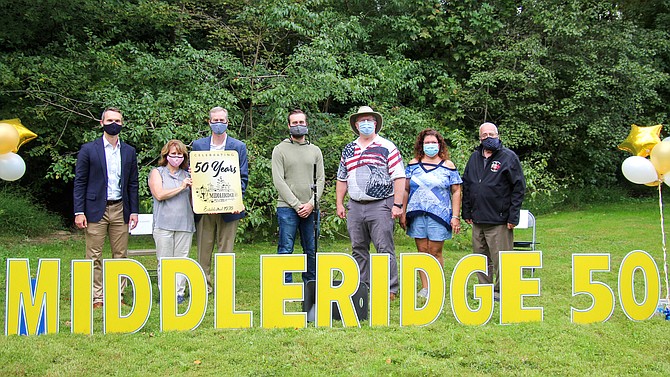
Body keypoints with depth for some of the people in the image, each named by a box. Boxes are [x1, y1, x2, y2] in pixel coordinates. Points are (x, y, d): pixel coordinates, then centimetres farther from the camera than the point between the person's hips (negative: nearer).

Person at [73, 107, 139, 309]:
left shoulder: (129, 152, 11)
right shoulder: (88, 149, 1)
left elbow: (133, 184, 13)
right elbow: (79, 182, 0)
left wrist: (134, 211, 6)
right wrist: (79, 212, -8)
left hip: (120, 209, 3)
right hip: (96, 210, -3)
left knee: (120, 255, 6)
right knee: (94, 256, -1)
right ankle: (96, 297, 6)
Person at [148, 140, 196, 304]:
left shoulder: (187, 175, 18)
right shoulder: (157, 173, 9)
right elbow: (159, 194, -7)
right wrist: (180, 187, -8)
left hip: (185, 223, 3)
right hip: (164, 223, -3)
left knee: (181, 259, 2)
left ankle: (179, 292, 7)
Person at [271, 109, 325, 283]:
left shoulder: (315, 151, 13)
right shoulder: (280, 150, 3)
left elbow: (320, 180, 8)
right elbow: (279, 181, -5)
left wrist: (311, 204, -7)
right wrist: (296, 205, -10)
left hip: (310, 209, 4)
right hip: (287, 208, -3)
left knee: (311, 250, 8)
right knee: (286, 250, -4)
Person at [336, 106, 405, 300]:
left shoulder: (387, 147, 0)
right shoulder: (348, 150, 15)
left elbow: (399, 177, -5)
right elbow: (342, 179, 21)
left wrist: (397, 205, -12)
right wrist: (339, 204, 13)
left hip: (380, 205, -5)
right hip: (355, 206, 5)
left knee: (384, 249, -6)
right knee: (358, 250, 9)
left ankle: (390, 289, -1)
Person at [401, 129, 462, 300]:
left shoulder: (448, 166, 4)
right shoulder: (413, 164, 10)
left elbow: (456, 191, 4)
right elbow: (405, 190, 12)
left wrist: (455, 216, -3)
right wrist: (403, 213, 7)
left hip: (439, 214, -2)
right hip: (417, 214, 3)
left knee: (435, 251, -2)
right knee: (422, 251, 5)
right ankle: (424, 287, 11)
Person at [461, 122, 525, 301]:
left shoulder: (509, 157, -4)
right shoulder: (474, 158, 12)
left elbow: (519, 188, -7)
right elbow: (466, 185, 17)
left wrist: (513, 216, -11)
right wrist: (467, 212, 11)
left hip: (499, 219, -6)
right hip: (477, 219, 6)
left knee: (501, 259, 0)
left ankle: (501, 291, 11)